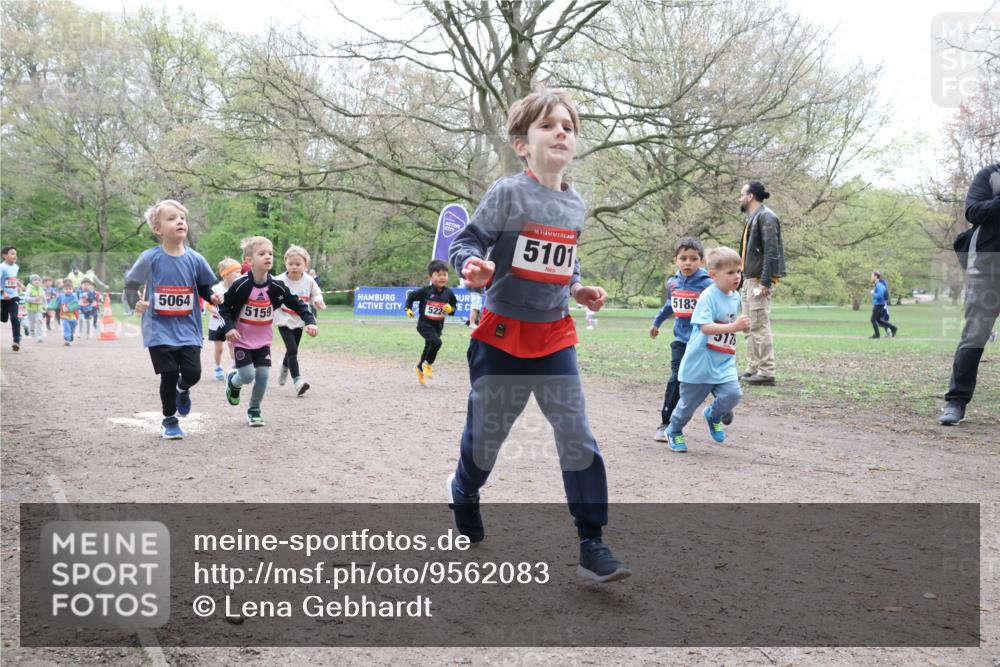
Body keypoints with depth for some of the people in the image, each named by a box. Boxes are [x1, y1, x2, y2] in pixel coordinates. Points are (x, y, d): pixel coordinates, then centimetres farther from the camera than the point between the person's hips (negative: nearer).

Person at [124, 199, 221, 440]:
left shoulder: (194, 259, -1)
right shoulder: (150, 258, -8)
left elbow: (203, 286, 14)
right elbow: (131, 282, 3)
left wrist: (211, 297, -5)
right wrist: (135, 303, -12)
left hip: (188, 329, 2)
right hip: (159, 329, -2)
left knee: (192, 372, -6)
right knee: (170, 375, -3)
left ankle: (183, 390, 33)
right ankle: (169, 420, 20)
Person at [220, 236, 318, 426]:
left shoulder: (276, 287, -8)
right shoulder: (240, 285, -17)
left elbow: (296, 304, -1)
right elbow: (224, 307, -8)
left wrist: (310, 321, -13)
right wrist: (228, 327, -20)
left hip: (263, 341, 3)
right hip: (242, 340, -3)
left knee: (263, 375, -1)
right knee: (247, 376, -9)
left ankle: (254, 409, 20)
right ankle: (232, 379, 28)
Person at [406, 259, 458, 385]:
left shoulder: (448, 292, -4)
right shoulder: (425, 291, -14)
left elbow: (454, 304, 11)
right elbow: (411, 295, 1)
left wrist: (451, 309, -10)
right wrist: (408, 308, -7)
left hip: (438, 325, 5)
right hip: (424, 324, -5)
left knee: (429, 348, 16)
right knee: (436, 342, -27)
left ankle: (420, 368, 42)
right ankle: (428, 364, -3)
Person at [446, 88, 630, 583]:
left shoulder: (575, 207, 6)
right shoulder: (507, 194, -11)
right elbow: (464, 242, -10)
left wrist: (579, 291, 4)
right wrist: (472, 267, -31)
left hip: (555, 338, 4)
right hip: (502, 336, -4)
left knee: (578, 441, -4)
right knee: (485, 437, 10)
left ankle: (592, 544, 3)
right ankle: (463, 491, 43)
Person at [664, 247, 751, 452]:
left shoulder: (735, 297, 5)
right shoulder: (708, 297, -18)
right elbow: (705, 327, -30)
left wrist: (741, 326, 5)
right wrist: (732, 327, -38)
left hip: (724, 363, 6)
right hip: (700, 363, -5)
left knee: (732, 393, -14)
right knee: (689, 403, 8)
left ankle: (713, 416, 19)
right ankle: (674, 431, 37)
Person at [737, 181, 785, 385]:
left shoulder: (766, 217, -11)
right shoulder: (752, 219, 19)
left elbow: (771, 251, -19)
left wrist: (765, 282, -24)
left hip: (759, 281, -10)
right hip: (749, 280, 10)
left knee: (760, 326, -10)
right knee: (751, 328, 11)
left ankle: (766, 372, -8)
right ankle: (753, 369, 16)